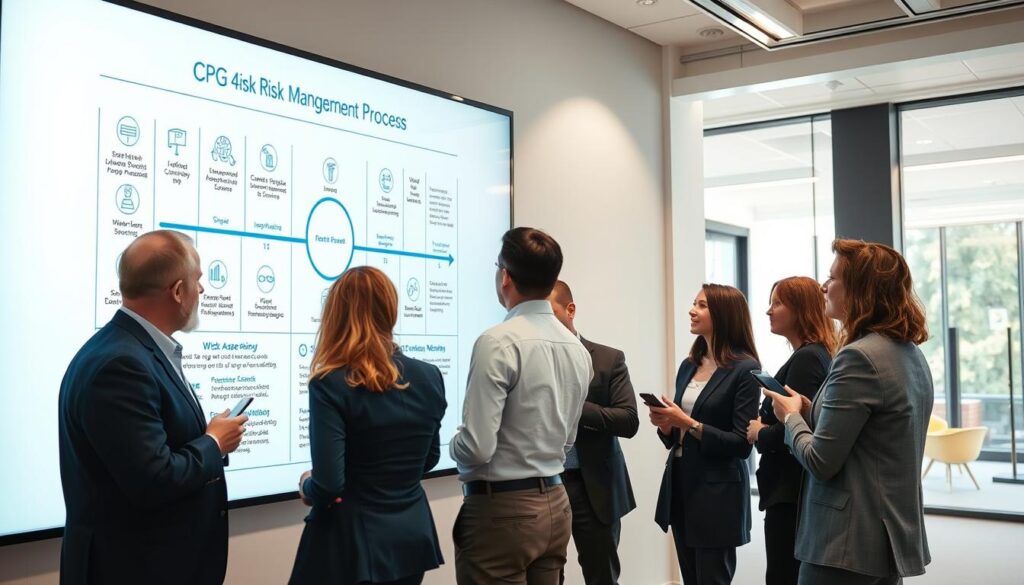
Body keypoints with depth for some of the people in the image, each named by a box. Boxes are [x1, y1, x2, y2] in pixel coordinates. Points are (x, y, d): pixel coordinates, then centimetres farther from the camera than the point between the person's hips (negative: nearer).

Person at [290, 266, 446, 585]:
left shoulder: (331, 385, -18)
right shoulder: (429, 377, -3)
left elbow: (329, 484, -21)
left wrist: (306, 487, 0)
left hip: (353, 543, -4)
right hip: (414, 534, 5)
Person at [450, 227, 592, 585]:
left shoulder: (499, 342, -18)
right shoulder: (577, 348, 6)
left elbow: (476, 447, -21)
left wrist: (454, 446, -1)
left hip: (502, 510, -7)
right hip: (555, 503, 7)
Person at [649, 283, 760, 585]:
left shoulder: (744, 369, -11)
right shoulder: (689, 365, 10)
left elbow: (741, 444, -16)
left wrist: (688, 423, -20)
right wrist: (665, 424, -4)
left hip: (717, 492, -7)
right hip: (680, 484, 7)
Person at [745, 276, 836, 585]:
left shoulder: (805, 359, -17)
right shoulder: (817, 354, 13)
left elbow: (791, 429, -24)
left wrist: (758, 434, -7)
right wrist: (763, 426, 2)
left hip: (790, 490, -10)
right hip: (797, 487, 10)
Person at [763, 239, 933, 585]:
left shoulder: (860, 356, -20)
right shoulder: (912, 354, 10)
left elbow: (821, 462, -20)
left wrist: (791, 416, -2)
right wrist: (811, 412, 12)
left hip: (850, 543, -9)